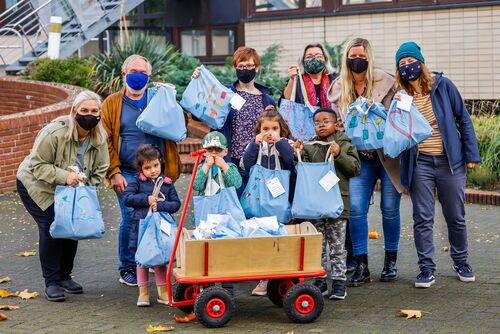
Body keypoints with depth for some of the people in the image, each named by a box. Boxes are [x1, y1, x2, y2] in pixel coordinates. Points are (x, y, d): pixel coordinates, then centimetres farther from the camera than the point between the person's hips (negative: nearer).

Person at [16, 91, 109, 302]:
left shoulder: (99, 138, -11)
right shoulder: (54, 132, -31)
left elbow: (100, 170, -1)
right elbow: (38, 166, -26)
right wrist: (64, 176, -38)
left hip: (69, 191, 6)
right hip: (36, 186, -6)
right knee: (51, 227, -16)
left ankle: (64, 276, 20)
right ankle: (51, 282, -6)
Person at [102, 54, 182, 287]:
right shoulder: (112, 103, 6)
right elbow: (106, 141, 1)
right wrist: (114, 173, -8)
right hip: (128, 174, -2)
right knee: (130, 220, -6)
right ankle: (128, 269, 9)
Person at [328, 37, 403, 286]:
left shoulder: (386, 83, -4)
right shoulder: (338, 89, 5)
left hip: (388, 155, -2)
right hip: (360, 158, 2)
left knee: (390, 209, 3)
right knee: (356, 209, -7)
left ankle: (391, 261, 19)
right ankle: (361, 265, 2)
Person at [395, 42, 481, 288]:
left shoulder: (442, 85, -3)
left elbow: (463, 119, 2)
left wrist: (471, 154, -1)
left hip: (450, 161, 0)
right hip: (420, 164, 0)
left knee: (456, 217, 11)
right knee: (422, 219, 0)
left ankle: (460, 261, 30)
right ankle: (426, 268, 10)